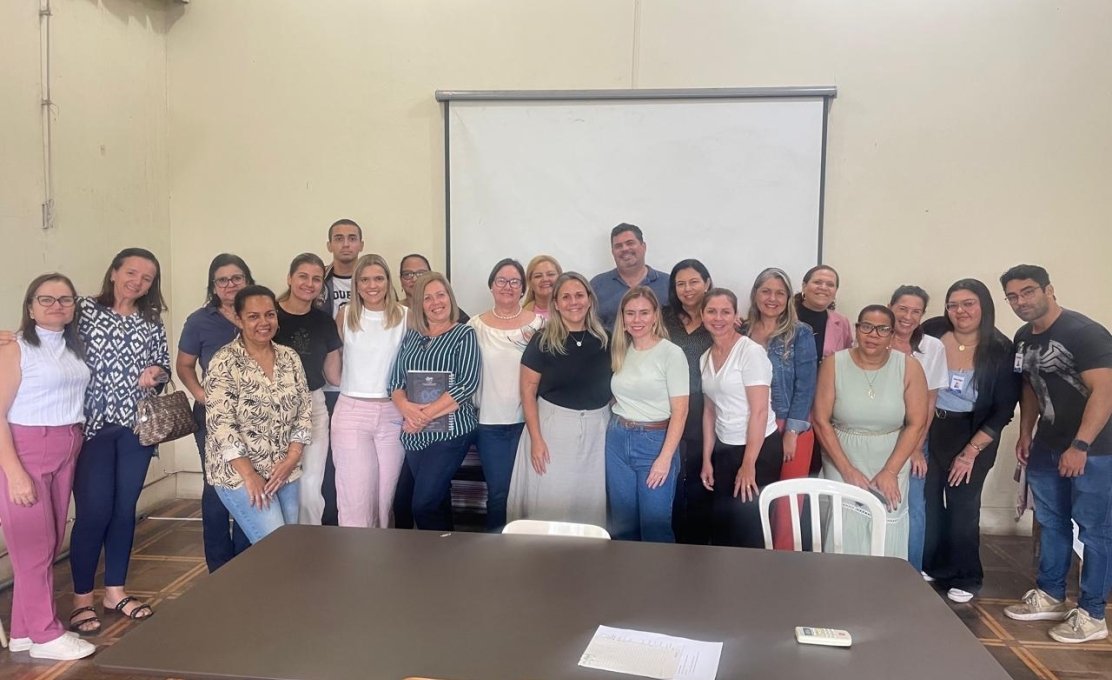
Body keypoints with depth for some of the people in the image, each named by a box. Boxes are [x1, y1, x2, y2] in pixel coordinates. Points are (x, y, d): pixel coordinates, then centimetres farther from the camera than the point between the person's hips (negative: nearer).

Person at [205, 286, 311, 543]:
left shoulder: (290, 357, 6)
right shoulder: (224, 362, -11)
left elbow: (304, 410, 6)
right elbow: (220, 423, -16)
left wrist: (292, 459, -6)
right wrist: (249, 474, -19)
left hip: (285, 471, 6)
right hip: (240, 472, -5)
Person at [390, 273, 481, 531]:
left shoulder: (464, 334, -2)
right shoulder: (411, 336, 12)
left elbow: (468, 384, -13)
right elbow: (395, 382, 5)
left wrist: (426, 415, -18)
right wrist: (407, 408, -17)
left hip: (450, 430, -5)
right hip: (415, 433, 6)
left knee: (424, 506, -10)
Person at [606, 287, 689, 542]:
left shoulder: (671, 353, -9)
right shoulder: (620, 352, 8)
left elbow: (679, 411, -12)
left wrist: (665, 457, -16)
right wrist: (617, 431, 3)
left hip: (655, 441, -5)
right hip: (617, 440, 5)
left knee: (655, 526, -1)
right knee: (622, 525, 11)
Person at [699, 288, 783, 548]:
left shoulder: (751, 352, -15)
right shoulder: (705, 358, 7)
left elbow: (760, 411, -18)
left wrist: (749, 464, -18)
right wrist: (707, 459, 11)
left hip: (758, 449, -6)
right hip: (724, 449, 7)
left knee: (749, 529, 1)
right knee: (723, 525, 12)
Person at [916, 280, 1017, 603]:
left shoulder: (1001, 351, -11)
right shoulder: (932, 334, -9)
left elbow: (1003, 410, -8)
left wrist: (971, 451, -11)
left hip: (972, 435, -1)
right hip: (927, 429, 2)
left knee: (963, 507, 4)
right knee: (926, 502, 5)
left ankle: (965, 578, 23)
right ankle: (930, 567, 26)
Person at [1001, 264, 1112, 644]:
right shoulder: (1023, 338, 7)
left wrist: (1080, 446, -26)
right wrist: (1025, 434, 13)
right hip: (1047, 447, 8)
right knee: (1052, 523, 16)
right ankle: (1049, 597, 29)